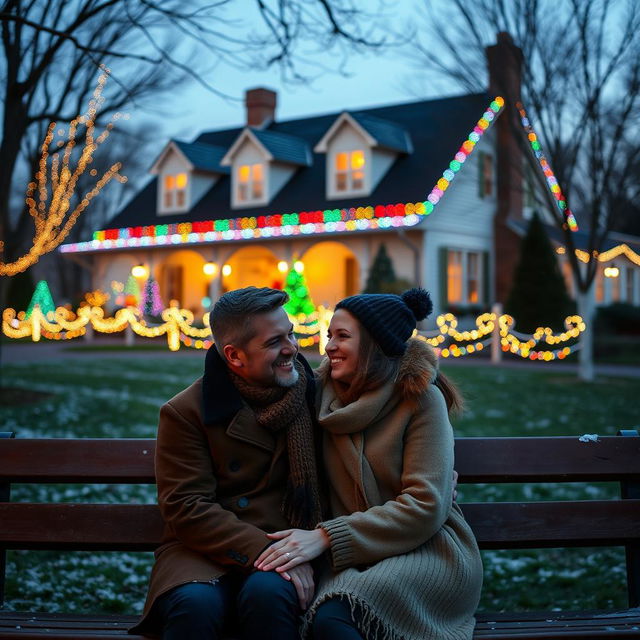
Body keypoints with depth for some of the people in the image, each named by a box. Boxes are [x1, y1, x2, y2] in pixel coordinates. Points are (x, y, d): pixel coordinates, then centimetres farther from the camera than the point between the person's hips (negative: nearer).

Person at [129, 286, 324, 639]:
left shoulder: (312, 393, 7)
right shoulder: (185, 412, -3)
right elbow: (187, 509, -8)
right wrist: (264, 550, -19)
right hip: (205, 553, -2)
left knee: (269, 594, -33)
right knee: (195, 604, -34)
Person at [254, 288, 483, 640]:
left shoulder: (420, 397, -7)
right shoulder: (326, 393, 8)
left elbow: (425, 505, -14)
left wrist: (326, 536, -19)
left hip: (429, 549, -3)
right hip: (356, 557, 3)